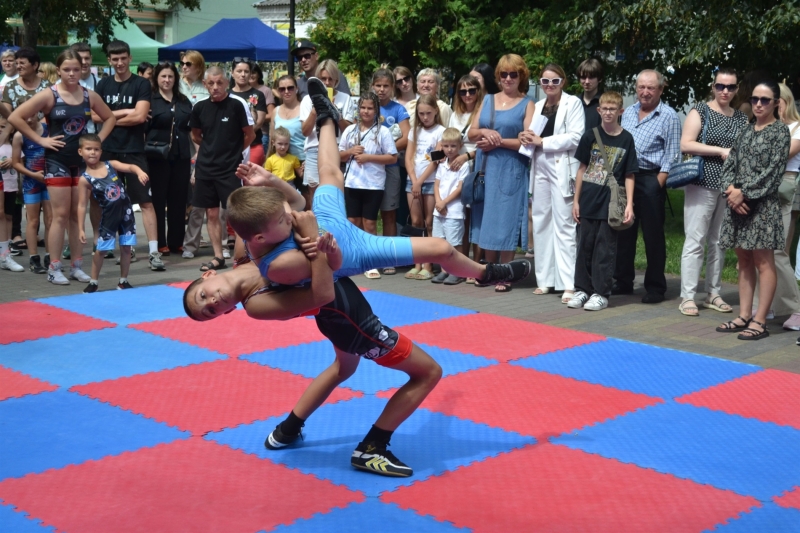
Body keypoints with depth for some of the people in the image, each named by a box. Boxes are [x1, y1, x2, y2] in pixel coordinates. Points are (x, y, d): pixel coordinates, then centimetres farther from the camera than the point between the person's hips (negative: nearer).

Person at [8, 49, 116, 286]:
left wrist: (98, 139, 4)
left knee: (78, 215, 9)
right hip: (57, 161, -4)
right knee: (61, 215, -4)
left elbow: (110, 118, 18)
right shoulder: (49, 95, -8)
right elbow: (15, 117, -11)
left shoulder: (90, 96, 4)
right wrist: (40, 140, -12)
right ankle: (54, 268, 3)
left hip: (82, 161, 4)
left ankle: (77, 266, 15)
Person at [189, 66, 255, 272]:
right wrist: (212, 149, 12)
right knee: (212, 213, 8)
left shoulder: (236, 105, -8)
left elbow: (250, 134, 0)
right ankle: (218, 256, 17)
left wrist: (234, 150, 7)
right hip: (205, 167, 4)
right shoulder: (200, 107, 3)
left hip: (230, 168, -4)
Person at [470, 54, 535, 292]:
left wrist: (498, 142, -16)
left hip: (511, 169, -5)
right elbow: (471, 134, 11)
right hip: (486, 167, 5)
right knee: (486, 217, 7)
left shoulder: (526, 104, -1)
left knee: (506, 219, -3)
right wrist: (483, 132, -10)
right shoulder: (488, 99, 13)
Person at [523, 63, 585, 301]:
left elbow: (575, 137, -10)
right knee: (541, 222, 7)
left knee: (563, 224, -10)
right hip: (540, 167, 6)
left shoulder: (573, 103, -1)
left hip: (562, 168, -6)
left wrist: (542, 142, -12)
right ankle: (545, 279, 14)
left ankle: (568, 284, -10)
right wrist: (528, 138, -3)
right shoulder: (538, 106, 17)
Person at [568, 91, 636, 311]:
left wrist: (629, 204, -7)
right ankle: (582, 289, 18)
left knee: (605, 249, 2)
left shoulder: (626, 139, 0)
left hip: (611, 203, -2)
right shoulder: (591, 136, 5)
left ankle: (601, 293, 9)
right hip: (588, 201, 2)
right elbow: (582, 169, 9)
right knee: (584, 246, 8)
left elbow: (629, 176, 1)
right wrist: (576, 200, 5)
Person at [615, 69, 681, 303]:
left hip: (651, 179, -6)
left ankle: (655, 287, 8)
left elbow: (671, 154, -9)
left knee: (653, 235, 0)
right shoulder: (627, 113, 14)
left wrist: (659, 182, -14)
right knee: (623, 231, 11)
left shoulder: (668, 116, -5)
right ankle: (623, 280, 22)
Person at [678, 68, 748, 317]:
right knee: (695, 241, -5)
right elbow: (685, 144, -10)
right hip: (703, 184, -4)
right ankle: (687, 297, -2)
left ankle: (713, 293, 17)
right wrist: (721, 151, -14)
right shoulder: (700, 110, 0)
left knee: (719, 242, 9)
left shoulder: (741, 119, 13)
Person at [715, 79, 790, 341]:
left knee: (763, 263, -3)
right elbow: (729, 164, 10)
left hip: (763, 204, -7)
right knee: (744, 262, 10)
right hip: (737, 202, 7)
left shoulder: (780, 131, -3)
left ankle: (760, 321, -1)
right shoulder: (746, 131, 15)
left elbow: (773, 171, -12)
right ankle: (744, 316, 16)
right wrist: (730, 190, -8)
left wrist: (744, 193, -15)